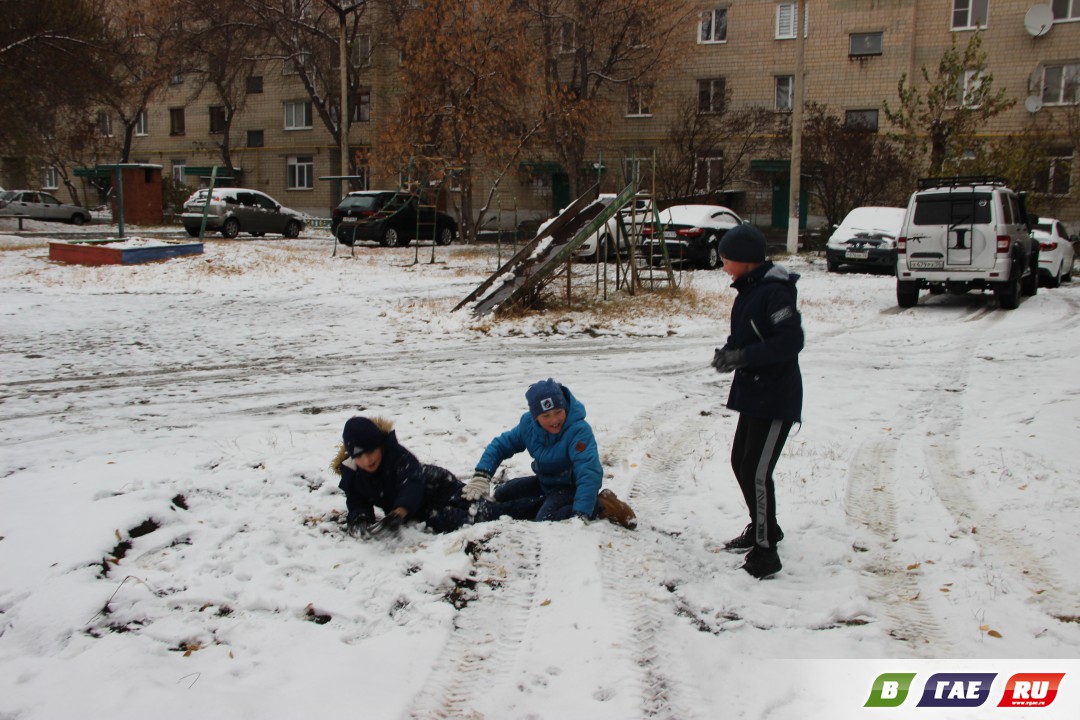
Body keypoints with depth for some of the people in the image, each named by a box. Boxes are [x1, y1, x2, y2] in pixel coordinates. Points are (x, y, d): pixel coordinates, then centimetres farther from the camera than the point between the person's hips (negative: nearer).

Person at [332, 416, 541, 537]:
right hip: (424, 513, 5)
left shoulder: (396, 454, -24)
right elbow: (358, 505, -1)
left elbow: (413, 483, -38)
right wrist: (358, 519, -29)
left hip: (441, 490, -5)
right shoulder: (351, 474, -5)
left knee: (486, 513, -23)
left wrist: (397, 514, -57)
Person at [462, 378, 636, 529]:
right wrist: (481, 475, -22)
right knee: (501, 495, 8)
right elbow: (500, 445, -5)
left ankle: (601, 506, -13)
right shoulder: (528, 424, -14)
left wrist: (580, 514, -51)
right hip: (545, 481, 7)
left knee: (545, 519, -31)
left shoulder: (579, 430, -33)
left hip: (571, 485, -7)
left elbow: (589, 473, -42)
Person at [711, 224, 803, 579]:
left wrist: (742, 356, -25)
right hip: (753, 393, 11)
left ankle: (765, 553, 2)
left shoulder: (774, 292, -20)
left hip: (775, 399, -11)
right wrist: (729, 351, 0)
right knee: (741, 462, 19)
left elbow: (791, 341, -26)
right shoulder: (749, 289, 11)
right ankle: (763, 528, 37)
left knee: (757, 473, -9)